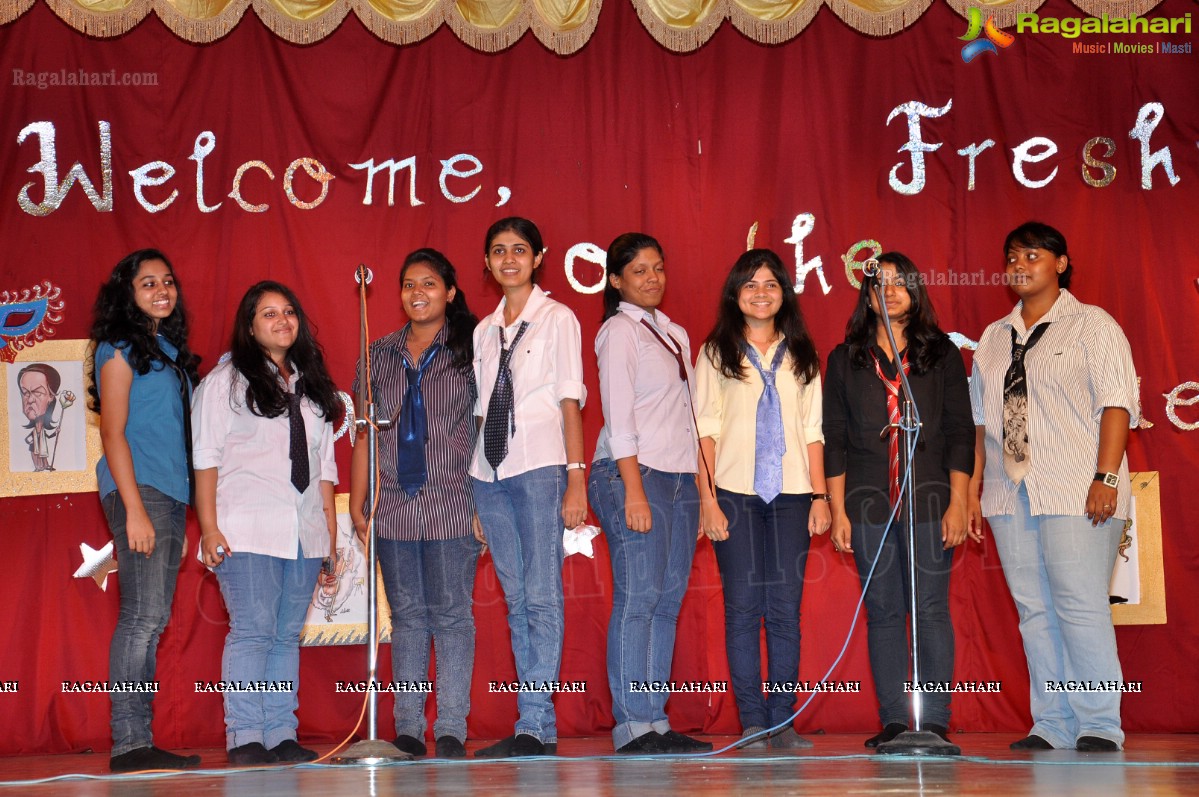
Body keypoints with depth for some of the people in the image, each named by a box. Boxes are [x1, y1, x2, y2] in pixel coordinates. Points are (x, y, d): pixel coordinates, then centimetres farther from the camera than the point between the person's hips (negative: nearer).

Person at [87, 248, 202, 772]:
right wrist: (134, 508, -16)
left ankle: (141, 741, 8)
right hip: (138, 491, -8)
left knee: (152, 620, 6)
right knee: (143, 616, -12)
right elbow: (113, 433, -9)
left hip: (172, 495, 8)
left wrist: (187, 508, 11)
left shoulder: (170, 350, 20)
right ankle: (128, 742, -10)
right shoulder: (119, 348, -2)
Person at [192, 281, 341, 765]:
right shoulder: (226, 381, 5)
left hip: (304, 533, 5)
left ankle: (281, 735, 5)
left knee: (288, 634, 4)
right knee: (252, 631, -11)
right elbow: (207, 457, 0)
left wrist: (332, 532, 14)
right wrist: (209, 527, -8)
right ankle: (245, 737, -8)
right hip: (247, 531, -5)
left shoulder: (312, 386, 20)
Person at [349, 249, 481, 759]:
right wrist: (357, 503, 9)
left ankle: (451, 729, 1)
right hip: (394, 506, 3)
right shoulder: (379, 355, 13)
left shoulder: (469, 350, 3)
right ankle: (408, 728, 10)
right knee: (407, 616, 6)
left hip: (452, 503, -3)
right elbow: (365, 433, 15)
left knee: (451, 614, -2)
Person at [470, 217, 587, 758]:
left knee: (541, 596, -9)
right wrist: (473, 499, 11)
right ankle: (538, 727, 6)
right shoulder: (484, 331, 18)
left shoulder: (557, 319, 5)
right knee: (516, 601, 4)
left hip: (539, 468, -5)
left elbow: (570, 402, -1)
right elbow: (481, 410, 15)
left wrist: (576, 480, -10)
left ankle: (535, 725, -8)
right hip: (488, 471, 5)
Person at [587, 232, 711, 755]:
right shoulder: (618, 331, -2)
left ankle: (657, 722, 6)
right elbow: (618, 417, -10)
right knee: (638, 597, -10)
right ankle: (632, 726, -9)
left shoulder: (675, 334, 20)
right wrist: (634, 490, -17)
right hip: (634, 474, -7)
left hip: (680, 476, 7)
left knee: (668, 599, 4)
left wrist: (699, 486, 13)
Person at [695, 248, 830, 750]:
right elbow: (705, 430, 2)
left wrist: (820, 495, 3)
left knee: (785, 609, -1)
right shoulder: (716, 353, 8)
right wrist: (707, 499, -7)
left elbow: (812, 429, 13)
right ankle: (752, 722, 1)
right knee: (743, 607, -4)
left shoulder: (800, 356, 16)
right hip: (735, 494, -2)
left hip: (790, 495, 2)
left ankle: (783, 722, 3)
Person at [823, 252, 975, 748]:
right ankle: (893, 721, 6)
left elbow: (960, 432, 5)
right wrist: (838, 511, 2)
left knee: (932, 610, -4)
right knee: (883, 612, 2)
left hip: (929, 499, -1)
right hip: (869, 503, 1)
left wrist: (958, 503, -4)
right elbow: (834, 438, 9)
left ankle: (935, 721, -1)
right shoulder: (845, 359, 11)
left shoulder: (942, 354, 8)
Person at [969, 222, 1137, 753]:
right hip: (1011, 493, 6)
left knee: (1081, 607, -10)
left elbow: (1116, 403, -5)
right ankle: (1052, 725, 7)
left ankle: (1099, 725, -3)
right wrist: (974, 484, 13)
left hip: (1075, 492, -5)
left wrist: (1106, 477, -15)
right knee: (1034, 611, 3)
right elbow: (982, 417, 20)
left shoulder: (1092, 325, 3)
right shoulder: (994, 338, 19)